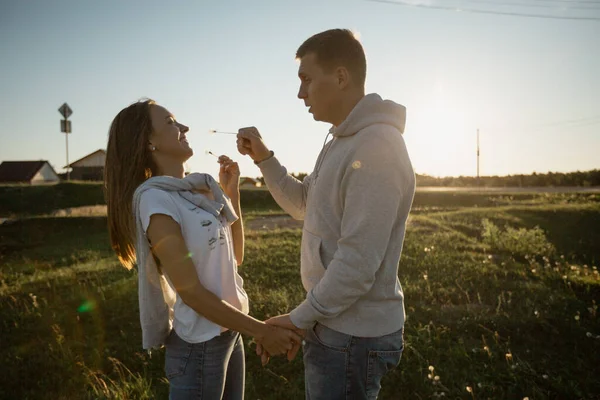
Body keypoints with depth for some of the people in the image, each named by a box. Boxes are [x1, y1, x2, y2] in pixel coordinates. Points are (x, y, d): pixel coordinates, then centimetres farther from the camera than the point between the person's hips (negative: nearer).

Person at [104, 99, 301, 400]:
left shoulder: (199, 189, 4)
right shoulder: (156, 199, -19)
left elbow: (235, 256, 11)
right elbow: (192, 292, -21)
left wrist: (232, 192, 3)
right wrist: (261, 331, -17)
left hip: (229, 332, 7)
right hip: (199, 344, -7)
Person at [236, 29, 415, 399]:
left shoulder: (376, 148, -23)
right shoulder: (343, 142, 10)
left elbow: (357, 265, -26)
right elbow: (302, 203, 17)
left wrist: (298, 319, -15)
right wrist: (264, 157, 4)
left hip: (353, 337, -9)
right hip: (336, 322, 9)